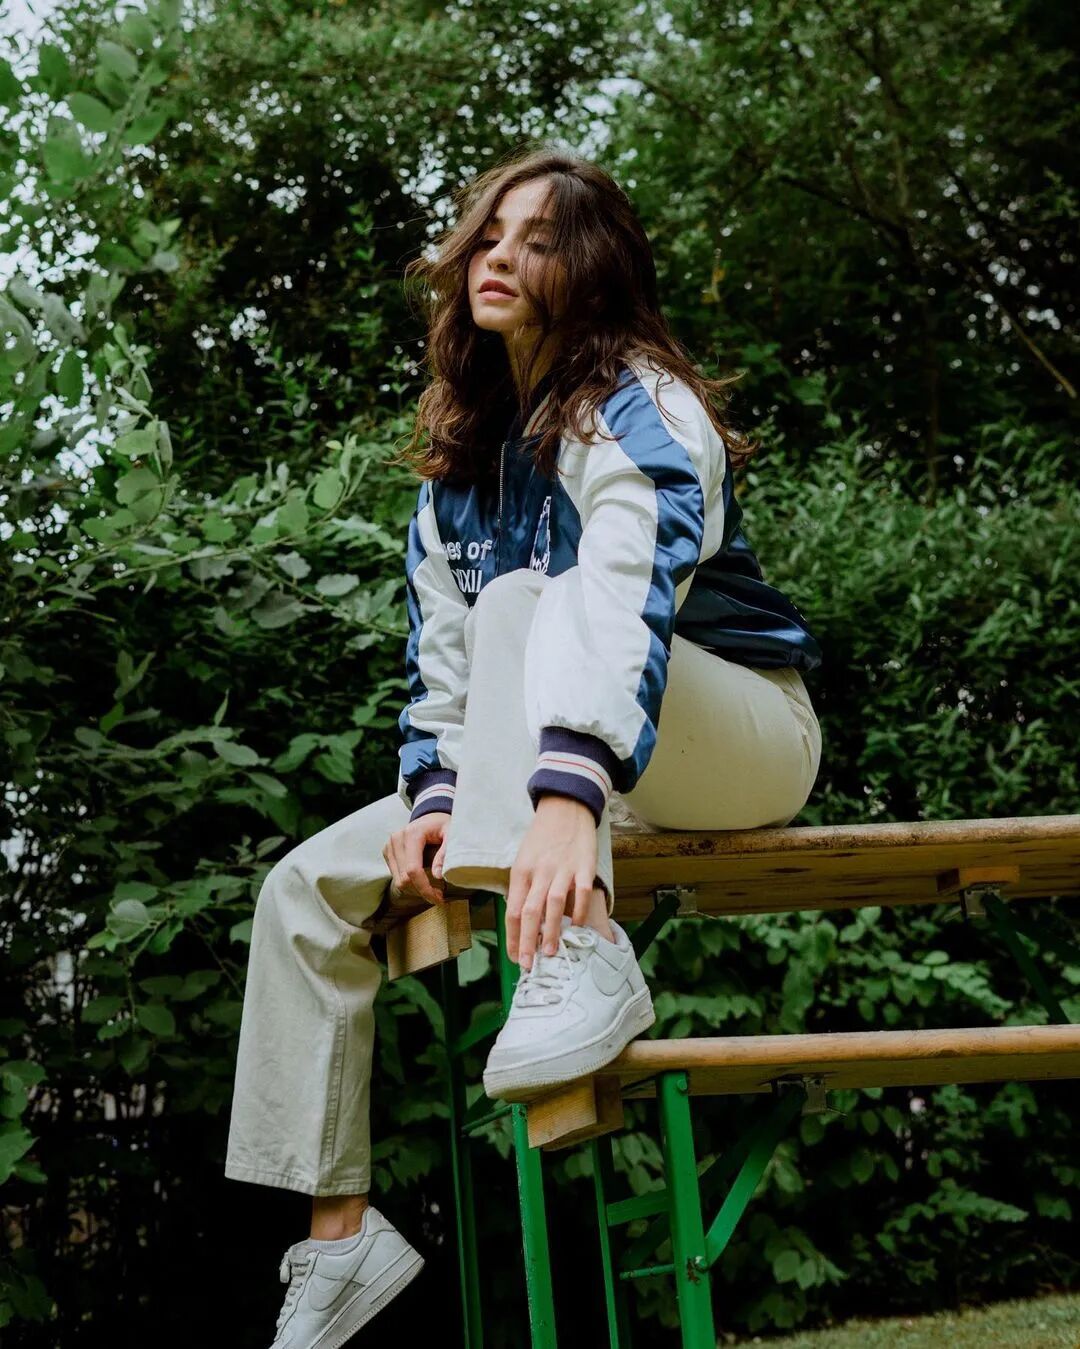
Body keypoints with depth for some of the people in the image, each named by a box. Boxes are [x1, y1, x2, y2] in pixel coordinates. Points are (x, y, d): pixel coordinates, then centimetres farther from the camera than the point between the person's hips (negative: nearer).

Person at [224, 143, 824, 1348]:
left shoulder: (641, 411, -17)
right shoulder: (460, 456, 8)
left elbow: (625, 602, -36)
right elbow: (440, 653, 3)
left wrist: (569, 795, -51)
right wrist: (430, 796, -15)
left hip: (739, 739, -7)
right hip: (536, 757, 7)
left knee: (525, 601, -33)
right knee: (310, 887, -5)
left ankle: (579, 956, -47)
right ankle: (339, 1231, -5)